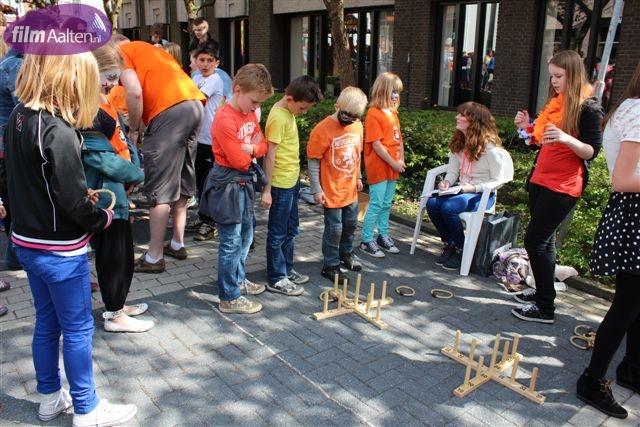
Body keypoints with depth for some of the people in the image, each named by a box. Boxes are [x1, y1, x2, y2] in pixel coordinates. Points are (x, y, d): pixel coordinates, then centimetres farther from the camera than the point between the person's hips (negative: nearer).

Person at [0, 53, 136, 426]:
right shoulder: (58, 131, -24)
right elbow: (73, 201, -24)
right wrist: (103, 217, -6)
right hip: (60, 250, -8)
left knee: (47, 322, 21)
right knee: (78, 329, 6)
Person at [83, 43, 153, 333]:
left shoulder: (104, 101, 11)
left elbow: (122, 139, 14)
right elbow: (98, 155, -22)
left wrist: (134, 167, -1)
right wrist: (135, 174, -10)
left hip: (118, 189, 10)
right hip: (105, 192, -10)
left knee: (124, 251, 19)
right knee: (112, 253, 3)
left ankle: (117, 304, 35)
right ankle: (115, 315, 18)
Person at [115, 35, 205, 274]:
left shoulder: (121, 53, 8)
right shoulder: (149, 49, 32)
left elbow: (135, 93, -8)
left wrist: (133, 130, 3)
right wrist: (143, 126, 21)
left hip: (170, 110, -8)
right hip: (195, 104, 8)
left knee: (160, 189, -2)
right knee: (182, 182, 17)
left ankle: (154, 258, 5)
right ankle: (177, 245, 27)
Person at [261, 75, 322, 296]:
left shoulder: (288, 112, 8)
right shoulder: (278, 117, -20)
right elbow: (270, 156, -21)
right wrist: (266, 189, -20)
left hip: (292, 180, 9)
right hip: (280, 184, -9)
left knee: (291, 229, 19)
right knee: (278, 233, 3)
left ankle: (287, 269, 33)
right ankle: (276, 279, 15)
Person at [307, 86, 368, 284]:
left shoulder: (357, 126, 1)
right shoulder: (323, 129, -18)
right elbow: (313, 160, -15)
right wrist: (316, 189, -15)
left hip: (351, 189, 7)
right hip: (331, 191, -6)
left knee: (350, 224, 20)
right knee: (334, 228, 2)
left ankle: (346, 253, 43)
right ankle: (330, 266, 19)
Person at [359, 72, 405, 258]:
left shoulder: (393, 113, 13)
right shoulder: (374, 114, -13)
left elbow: (399, 139, 16)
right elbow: (376, 144, -18)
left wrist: (401, 160, 2)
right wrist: (393, 163, -14)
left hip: (392, 167, 8)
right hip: (378, 167, -8)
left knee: (386, 204, 15)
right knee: (376, 204, -4)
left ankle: (383, 236, 27)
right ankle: (366, 241, 6)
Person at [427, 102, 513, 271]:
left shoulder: (490, 148, -15)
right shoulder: (458, 144, 7)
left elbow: (498, 181, -13)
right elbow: (452, 171, 10)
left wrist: (474, 188, -24)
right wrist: (447, 182, -12)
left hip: (483, 195, -7)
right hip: (462, 190, 7)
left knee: (448, 207, -32)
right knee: (432, 203, -20)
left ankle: (462, 250, -9)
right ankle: (450, 244, 0)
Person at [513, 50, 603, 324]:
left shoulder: (588, 108, -9)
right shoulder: (555, 103, 14)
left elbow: (592, 152, -13)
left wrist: (566, 138, -30)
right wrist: (527, 128, 4)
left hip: (563, 186, -8)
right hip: (540, 180, 8)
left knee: (535, 240, -10)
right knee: (543, 240, 13)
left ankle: (545, 308, -2)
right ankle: (542, 292, 26)